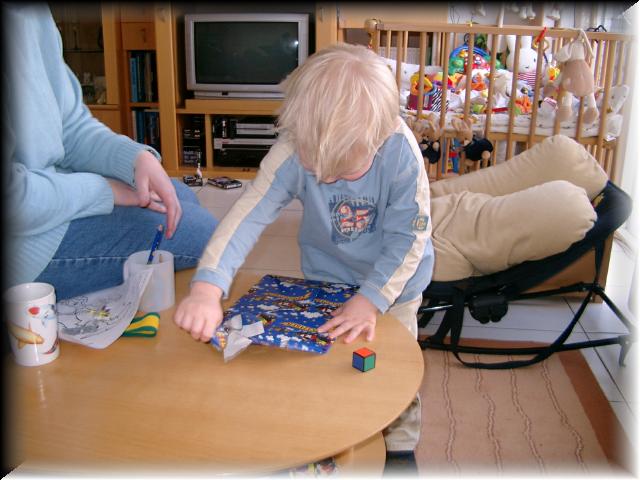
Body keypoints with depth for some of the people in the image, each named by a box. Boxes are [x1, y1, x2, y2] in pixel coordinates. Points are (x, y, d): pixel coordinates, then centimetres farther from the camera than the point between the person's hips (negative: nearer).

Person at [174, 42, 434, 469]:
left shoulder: (401, 152, -33)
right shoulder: (294, 149, -30)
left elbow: (409, 235, -25)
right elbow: (250, 213, -34)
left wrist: (372, 298, -32)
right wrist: (207, 287, -45)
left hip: (394, 277, -1)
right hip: (326, 274, 2)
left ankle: (400, 445, 39)